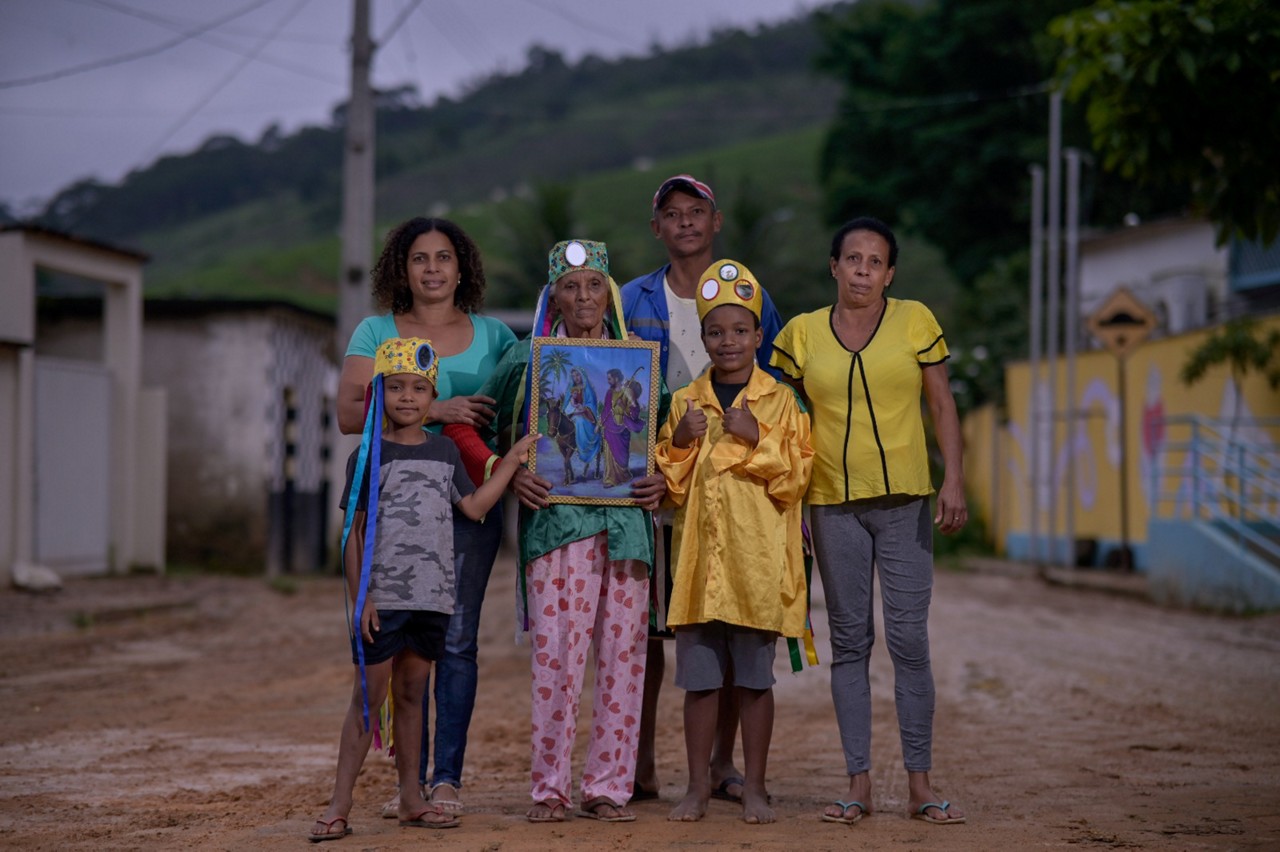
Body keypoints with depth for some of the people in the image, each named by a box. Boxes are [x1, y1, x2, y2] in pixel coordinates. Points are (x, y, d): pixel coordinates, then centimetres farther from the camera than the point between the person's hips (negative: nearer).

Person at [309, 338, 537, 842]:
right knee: (368, 695, -4)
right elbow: (353, 531, -3)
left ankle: (410, 798, 18)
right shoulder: (369, 455, -2)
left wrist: (514, 458, 11)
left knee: (411, 693, 12)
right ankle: (339, 805, -1)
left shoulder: (444, 451, 11)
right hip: (382, 596, -4)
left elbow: (474, 506, 12)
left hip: (431, 595, 4)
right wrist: (359, 597, -9)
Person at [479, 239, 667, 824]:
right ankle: (549, 787, 1)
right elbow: (483, 430, 10)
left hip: (625, 520, 3)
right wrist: (512, 477, -6)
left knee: (622, 651, 1)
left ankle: (607, 786, 8)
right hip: (554, 518, -2)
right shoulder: (526, 358, 7)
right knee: (556, 651, -8)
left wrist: (661, 480, 0)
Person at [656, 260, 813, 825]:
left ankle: (755, 788, 12)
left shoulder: (780, 401, 3)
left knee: (755, 678, 3)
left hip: (758, 561, -2)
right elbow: (669, 485, 10)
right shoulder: (685, 402, 10)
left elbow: (795, 478, -3)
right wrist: (680, 441, -7)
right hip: (700, 558, 2)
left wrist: (757, 439, -14)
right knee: (699, 678, 4)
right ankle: (699, 787, 13)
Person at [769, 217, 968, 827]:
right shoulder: (802, 333, 4)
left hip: (905, 501, -1)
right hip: (833, 503, 1)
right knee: (849, 640, 5)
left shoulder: (914, 320, 1)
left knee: (909, 639, -3)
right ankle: (858, 783, 10)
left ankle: (920, 783, 5)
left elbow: (942, 407, 3)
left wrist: (954, 482, -7)